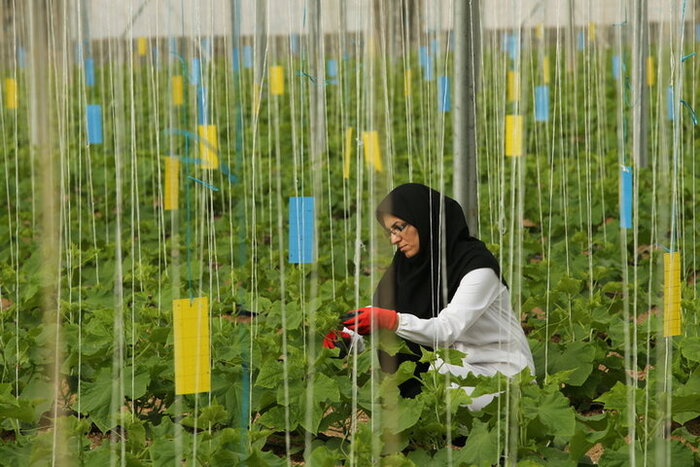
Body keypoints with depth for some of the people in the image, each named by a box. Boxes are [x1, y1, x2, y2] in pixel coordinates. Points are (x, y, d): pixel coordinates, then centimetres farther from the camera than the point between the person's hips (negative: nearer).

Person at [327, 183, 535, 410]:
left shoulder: (477, 264, -18)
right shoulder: (407, 265, 3)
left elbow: (448, 330, -30)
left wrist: (392, 321, -45)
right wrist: (347, 339, -24)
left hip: (500, 372, -6)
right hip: (452, 368, 6)